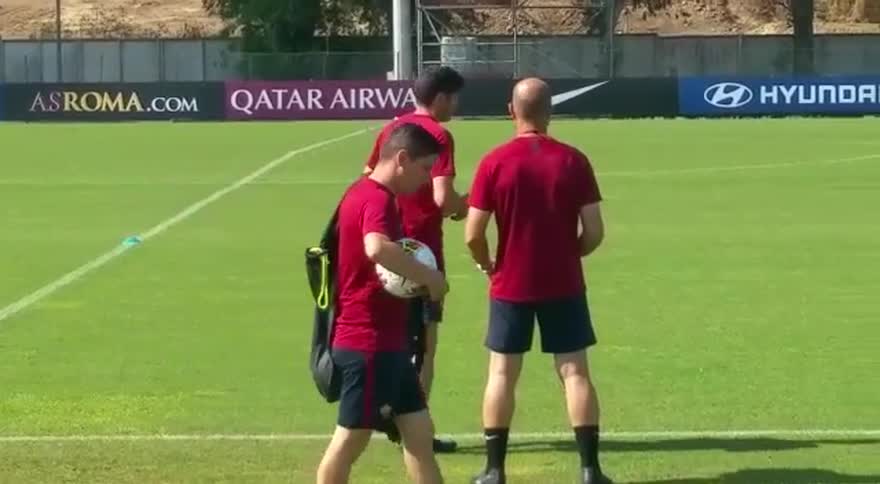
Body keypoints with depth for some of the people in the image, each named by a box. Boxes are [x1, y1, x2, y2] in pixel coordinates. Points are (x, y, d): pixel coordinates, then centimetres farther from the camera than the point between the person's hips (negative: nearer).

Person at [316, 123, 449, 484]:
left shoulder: (365, 194, 14)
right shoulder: (377, 199, -18)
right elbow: (377, 249, -40)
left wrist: (416, 275, 8)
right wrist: (429, 277, -27)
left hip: (385, 343, 10)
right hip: (369, 344, -10)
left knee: (418, 431, 11)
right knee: (350, 440, -2)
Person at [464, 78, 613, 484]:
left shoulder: (494, 162, -9)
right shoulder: (573, 161, -6)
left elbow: (473, 236, -9)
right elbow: (594, 232, -6)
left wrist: (487, 264, 11)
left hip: (511, 286, -1)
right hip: (563, 285, 1)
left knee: (502, 373, 8)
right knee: (574, 372, 5)